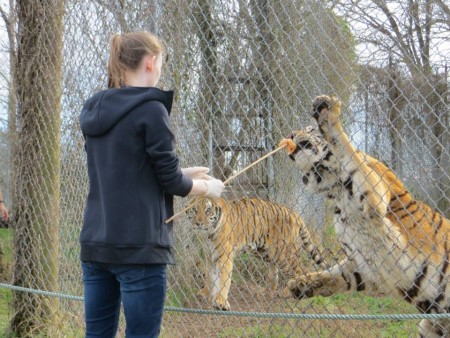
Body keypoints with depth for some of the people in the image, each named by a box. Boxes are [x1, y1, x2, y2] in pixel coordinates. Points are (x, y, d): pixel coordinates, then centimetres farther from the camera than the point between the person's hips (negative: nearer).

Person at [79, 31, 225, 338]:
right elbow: (170, 180, -8)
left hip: (95, 244, 7)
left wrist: (183, 173, 20)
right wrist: (208, 187, 11)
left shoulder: (94, 111, 12)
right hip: (138, 247, -7)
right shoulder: (150, 109, -11)